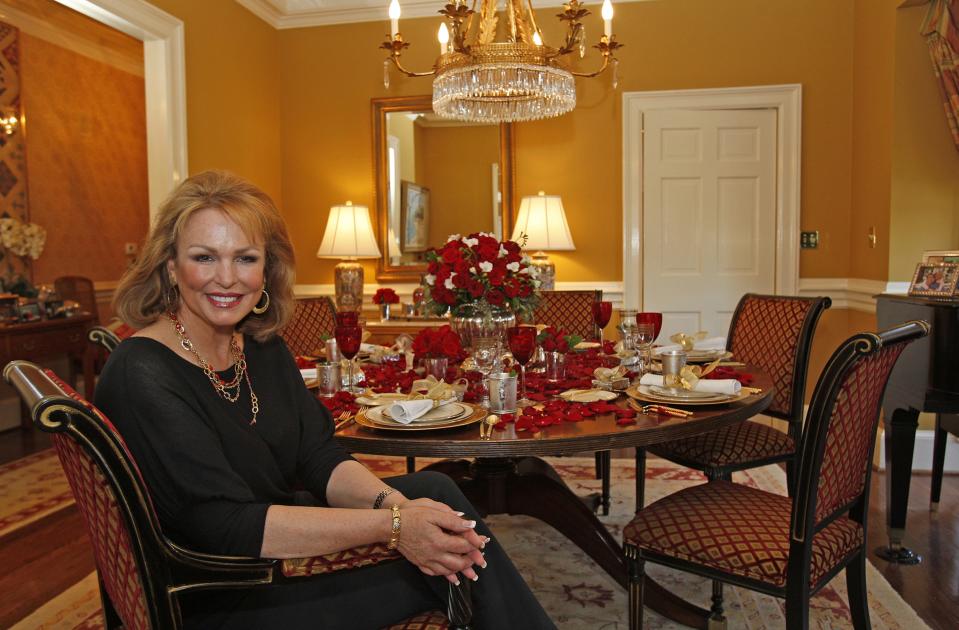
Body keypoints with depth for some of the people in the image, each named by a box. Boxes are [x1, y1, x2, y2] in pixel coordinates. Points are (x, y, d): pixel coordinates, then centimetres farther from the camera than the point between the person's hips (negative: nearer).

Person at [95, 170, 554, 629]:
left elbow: (321, 458, -3)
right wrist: (391, 523, -32)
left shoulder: (262, 347, 1)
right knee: (434, 573, -17)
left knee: (434, 491, -12)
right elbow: (226, 527, -28)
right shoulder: (141, 376, -22)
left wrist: (392, 502, -24)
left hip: (278, 535, 7)